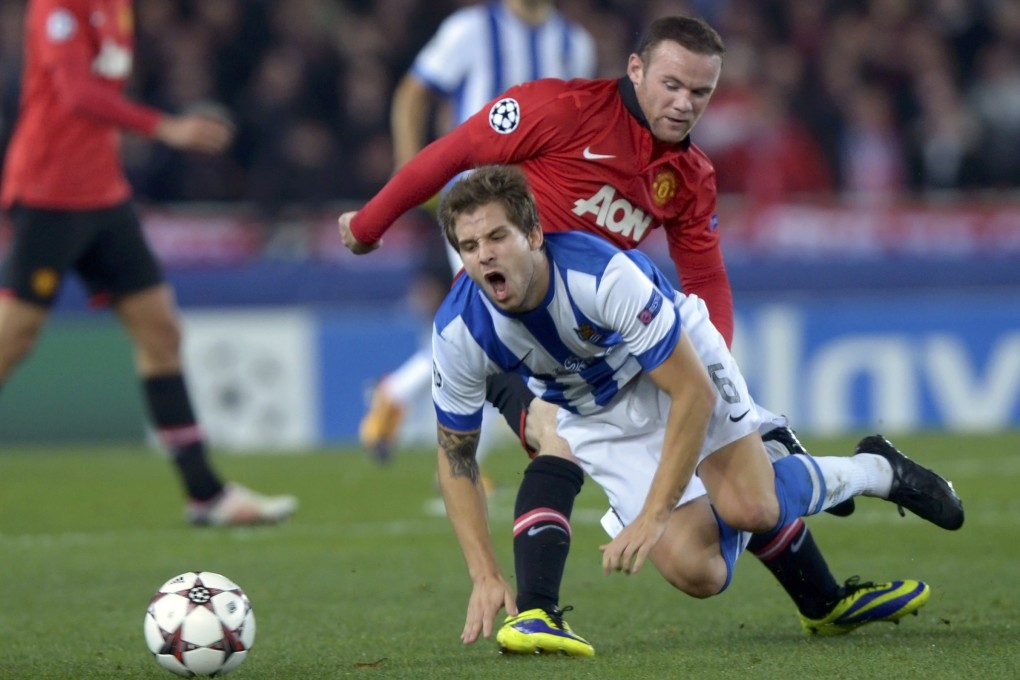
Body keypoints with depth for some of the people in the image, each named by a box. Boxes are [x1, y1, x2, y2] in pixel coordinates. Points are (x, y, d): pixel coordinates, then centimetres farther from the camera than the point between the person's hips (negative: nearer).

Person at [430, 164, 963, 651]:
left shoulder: (604, 275, -38)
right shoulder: (459, 332, -26)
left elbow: (694, 393, -31)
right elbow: (455, 457, -11)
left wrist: (652, 517, -34)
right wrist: (486, 576, -18)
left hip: (679, 360, -3)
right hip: (595, 418, 3)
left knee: (751, 507, -27)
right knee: (696, 572, -13)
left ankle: (876, 470, 4)